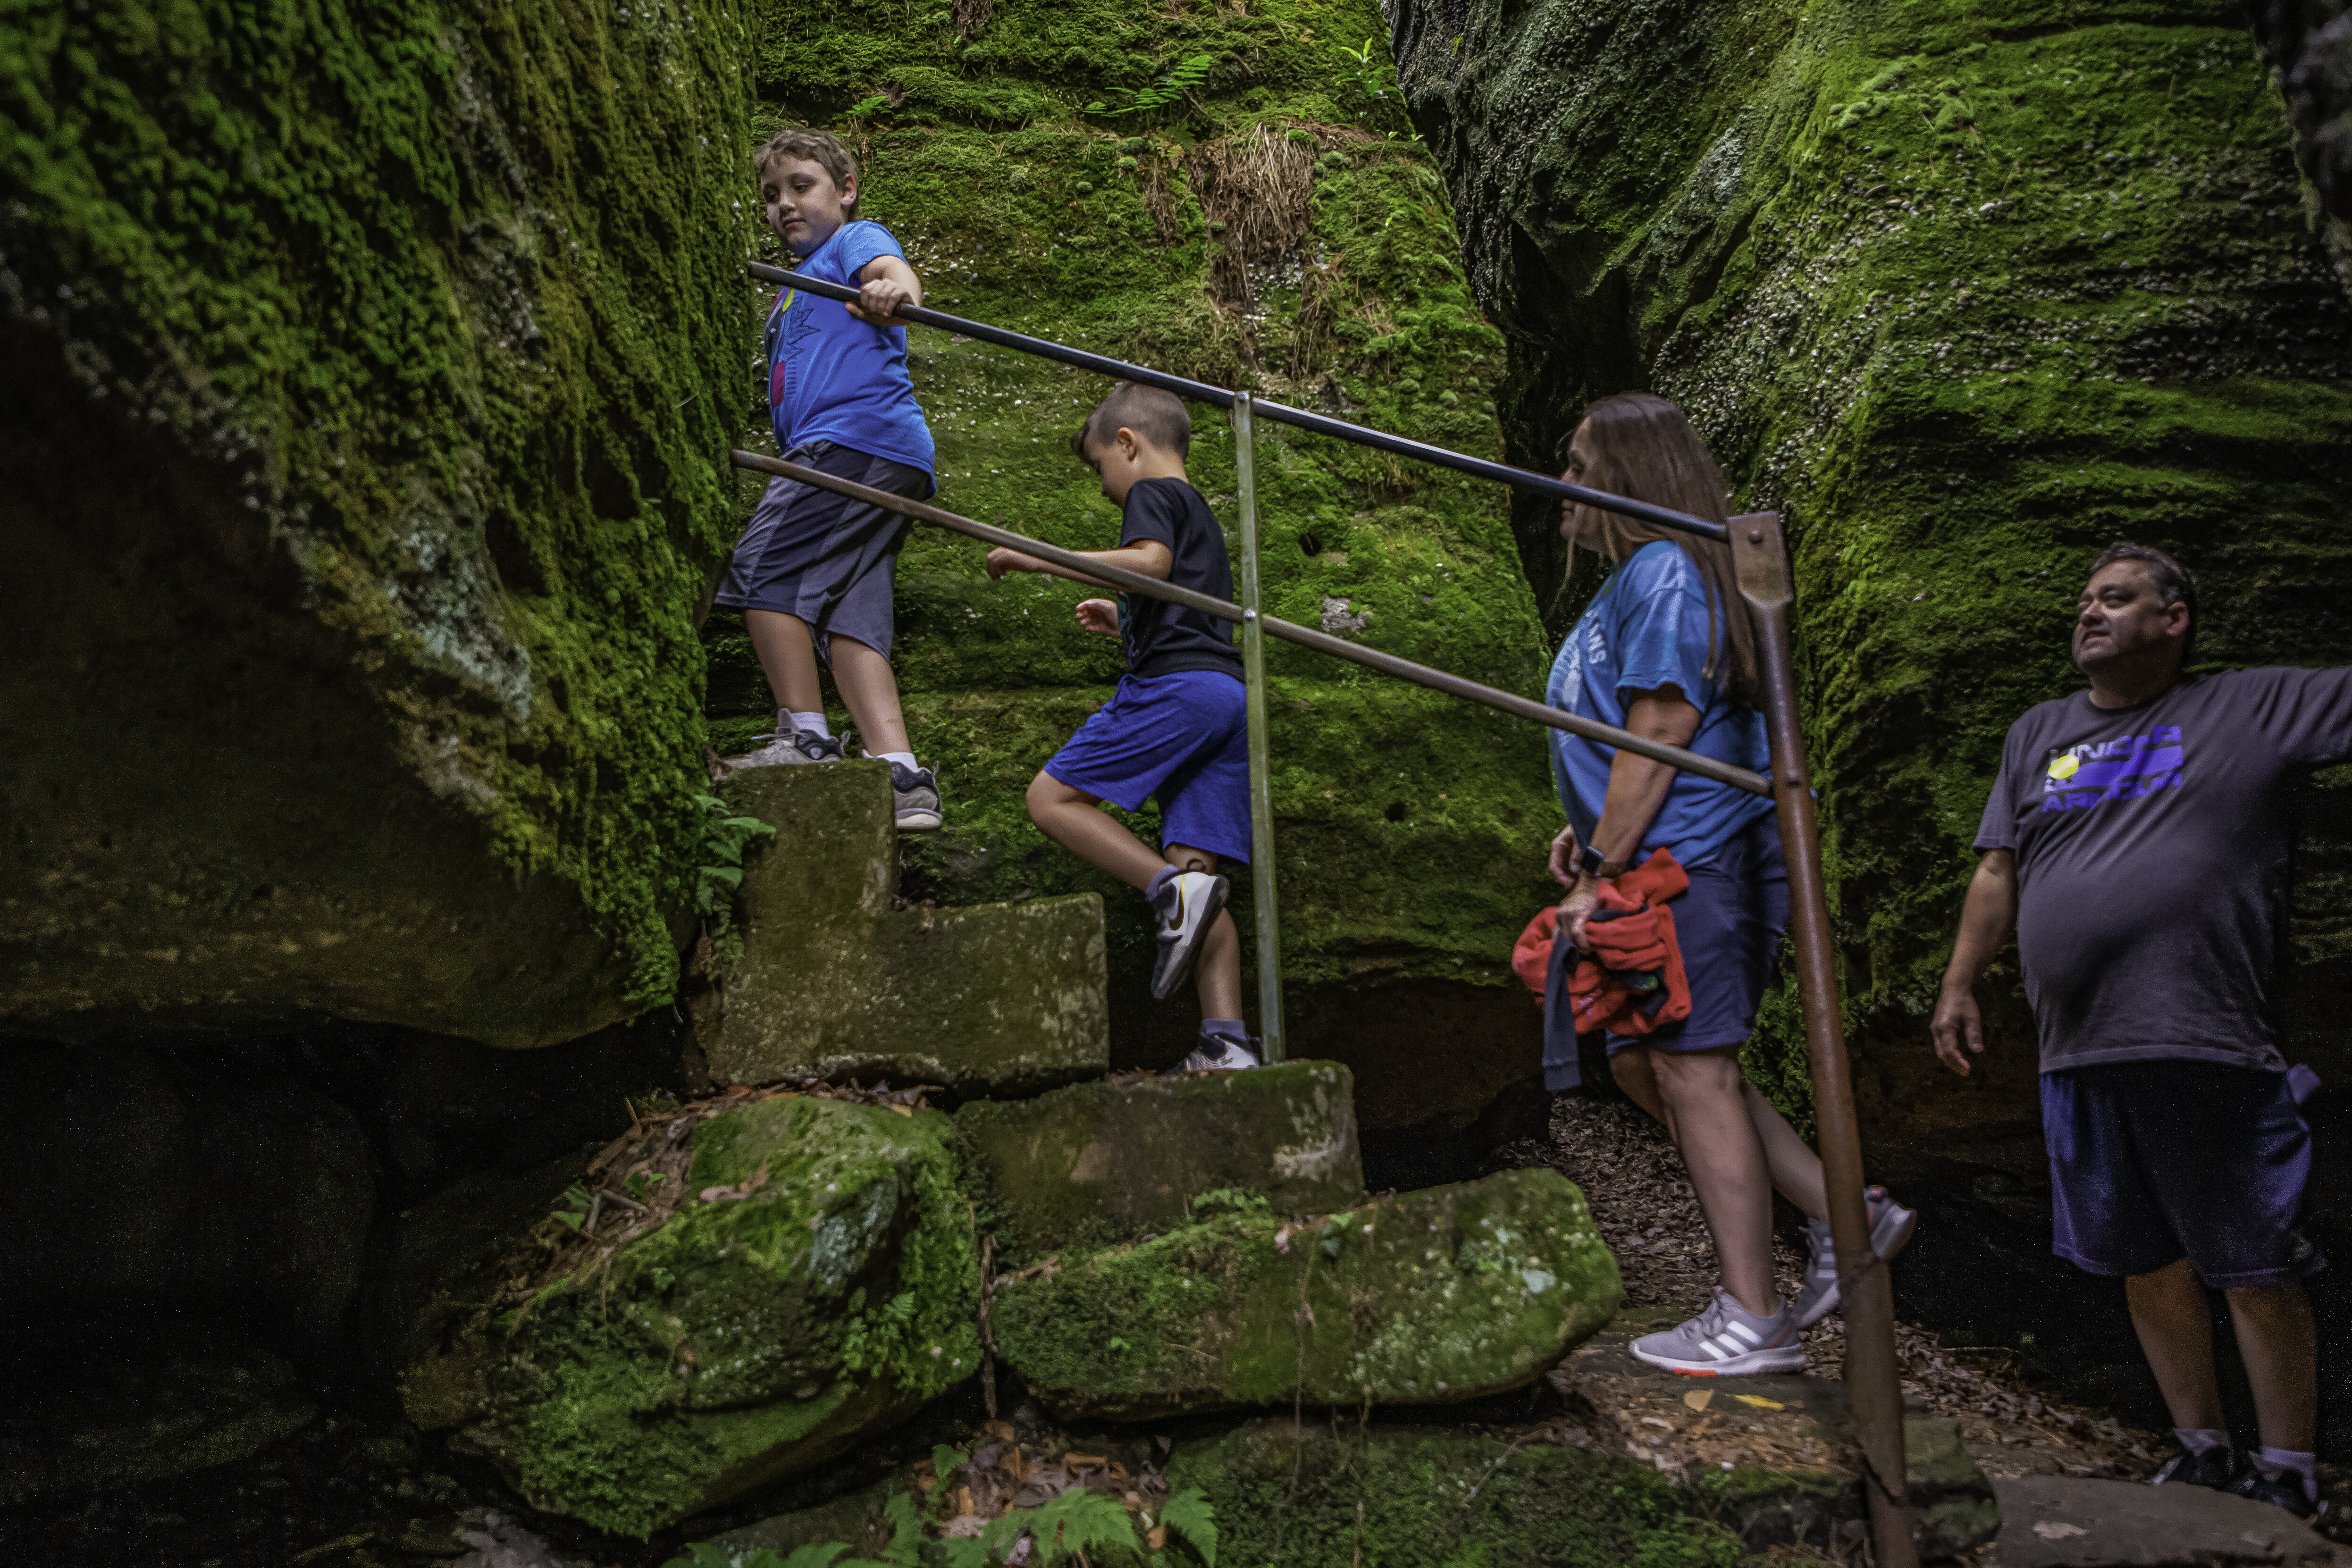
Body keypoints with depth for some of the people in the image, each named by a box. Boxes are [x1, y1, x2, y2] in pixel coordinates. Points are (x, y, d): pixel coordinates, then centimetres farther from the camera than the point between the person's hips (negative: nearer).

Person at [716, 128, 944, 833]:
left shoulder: (856, 239, 8)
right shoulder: (796, 289, 36)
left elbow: (892, 270, -17)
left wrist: (893, 291, -38)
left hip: (859, 435, -9)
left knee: (762, 568, -14)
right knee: (849, 617, -3)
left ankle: (806, 739, -14)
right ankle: (900, 777, -13)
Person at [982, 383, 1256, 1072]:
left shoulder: (1153, 494, 5)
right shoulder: (1201, 512, 33)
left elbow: (1151, 562, -18)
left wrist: (1039, 559, -14)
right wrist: (1126, 622, 42)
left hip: (1177, 683, -9)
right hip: (1230, 689, 9)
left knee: (1051, 796, -5)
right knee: (1196, 864, 1)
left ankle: (1174, 887, -22)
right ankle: (1226, 1042, -9)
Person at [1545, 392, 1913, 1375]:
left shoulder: (1662, 570, -12)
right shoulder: (1639, 576, 20)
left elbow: (1660, 734, -18)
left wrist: (1601, 872, -18)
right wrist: (1590, 832, 14)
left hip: (1687, 861, -10)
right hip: (1671, 861, 10)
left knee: (1692, 1071, -5)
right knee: (1647, 1066, 13)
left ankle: (1752, 1323, 4)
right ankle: (1844, 1214, 16)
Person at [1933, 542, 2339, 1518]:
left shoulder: (2257, 709, 5)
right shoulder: (2038, 735, 17)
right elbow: (1999, 873, 17)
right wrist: (1959, 986, 12)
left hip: (2205, 1051, -5)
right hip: (2079, 1057, 5)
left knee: (2256, 1275, 1)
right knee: (2146, 1263, 14)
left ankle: (2287, 1478, 16)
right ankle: (2203, 1453, 30)